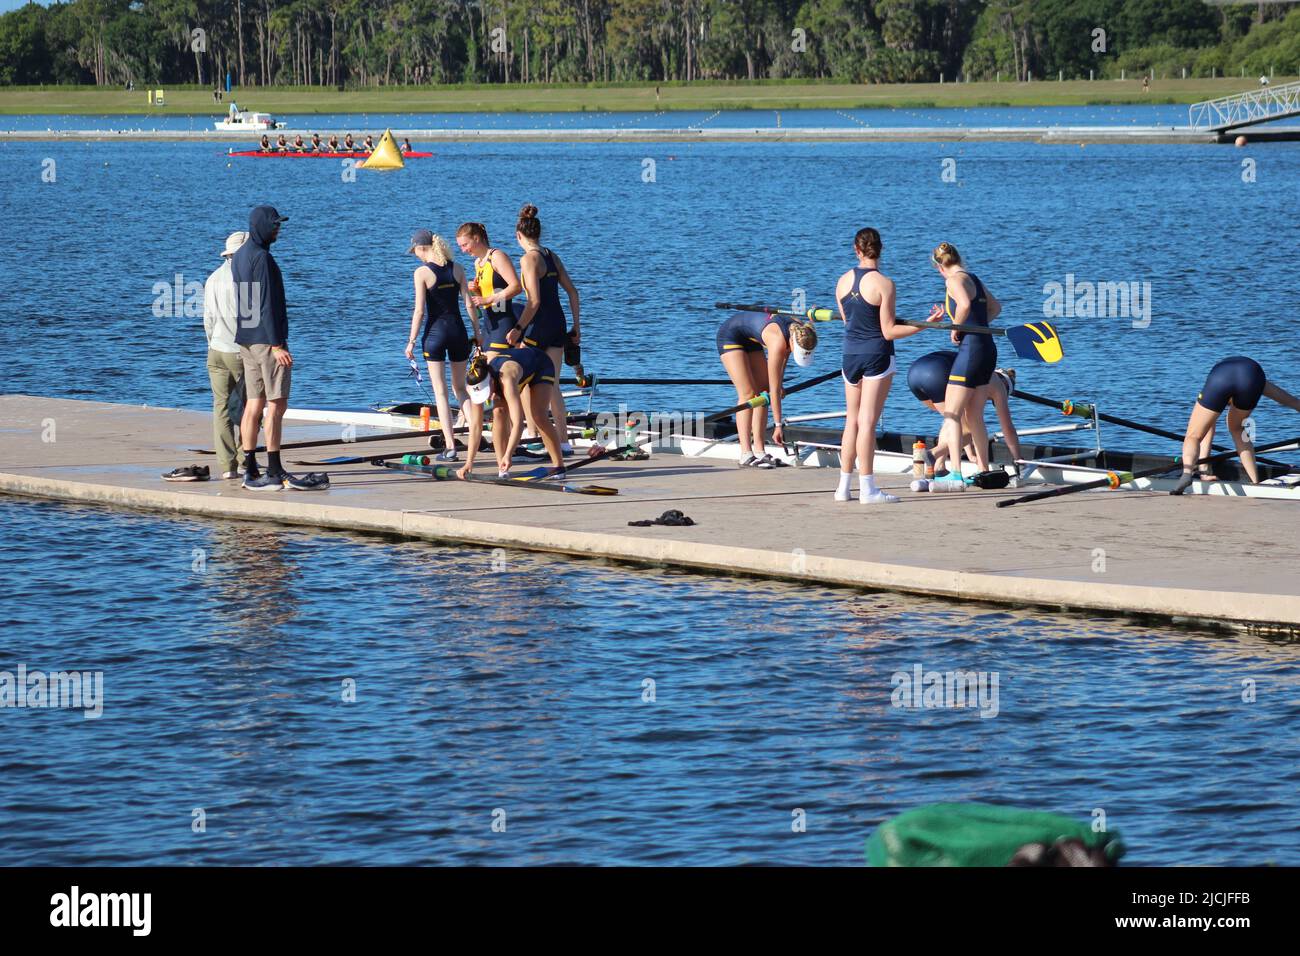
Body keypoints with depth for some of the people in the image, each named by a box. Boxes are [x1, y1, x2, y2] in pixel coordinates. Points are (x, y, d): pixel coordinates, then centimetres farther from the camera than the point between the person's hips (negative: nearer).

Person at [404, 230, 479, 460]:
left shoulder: (422, 272, -9)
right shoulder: (456, 269, 3)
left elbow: (419, 311, -12)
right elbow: (469, 305, 2)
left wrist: (411, 341, -5)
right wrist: (477, 333, 10)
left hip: (435, 331, -4)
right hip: (458, 330, 4)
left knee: (440, 391, 3)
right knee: (460, 387, 17)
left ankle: (450, 446, -2)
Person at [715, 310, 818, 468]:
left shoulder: (799, 332, -16)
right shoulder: (778, 341, -37)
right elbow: (774, 389, -33)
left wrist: (779, 384, 9)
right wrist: (778, 425, -30)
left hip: (749, 340, 9)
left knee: (762, 391, 0)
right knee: (748, 394, -17)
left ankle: (759, 452, 0)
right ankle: (746, 455, -20)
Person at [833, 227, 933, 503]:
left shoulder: (843, 281, 4)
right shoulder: (883, 283, -13)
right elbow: (889, 332, -14)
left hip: (850, 354, 5)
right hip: (877, 355, -5)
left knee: (852, 420, 14)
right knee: (868, 422, -5)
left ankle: (844, 485, 15)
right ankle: (867, 489, -4)